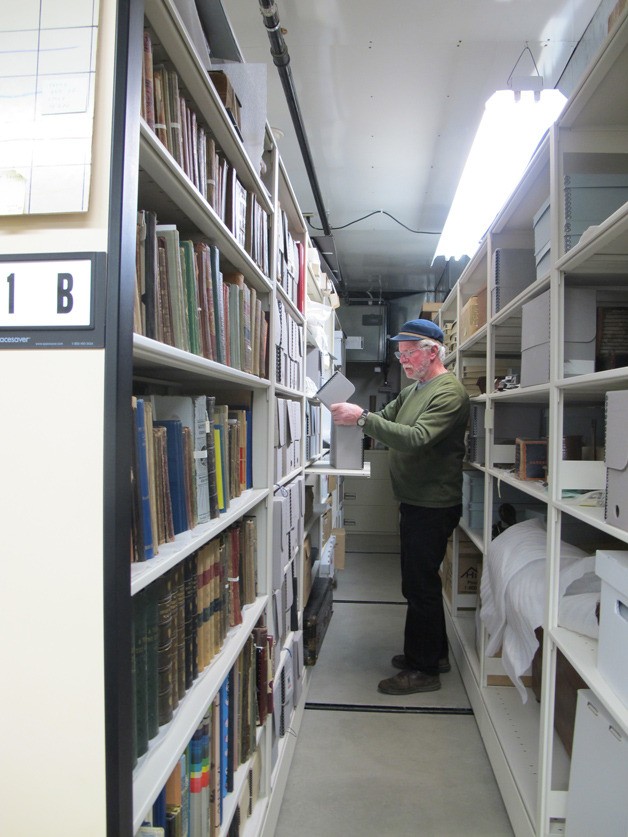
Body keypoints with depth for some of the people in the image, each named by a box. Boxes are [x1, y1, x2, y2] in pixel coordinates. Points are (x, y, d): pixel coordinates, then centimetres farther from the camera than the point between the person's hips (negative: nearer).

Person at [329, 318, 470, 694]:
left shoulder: (450, 393, -16)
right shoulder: (413, 390, 16)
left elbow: (415, 439, -29)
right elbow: (387, 419, 13)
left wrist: (363, 418, -32)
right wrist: (354, 413, -6)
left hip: (433, 507, -10)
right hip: (416, 502, 10)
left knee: (420, 585, -1)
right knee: (422, 581, 19)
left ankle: (424, 670, 13)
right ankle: (435, 652, 34)